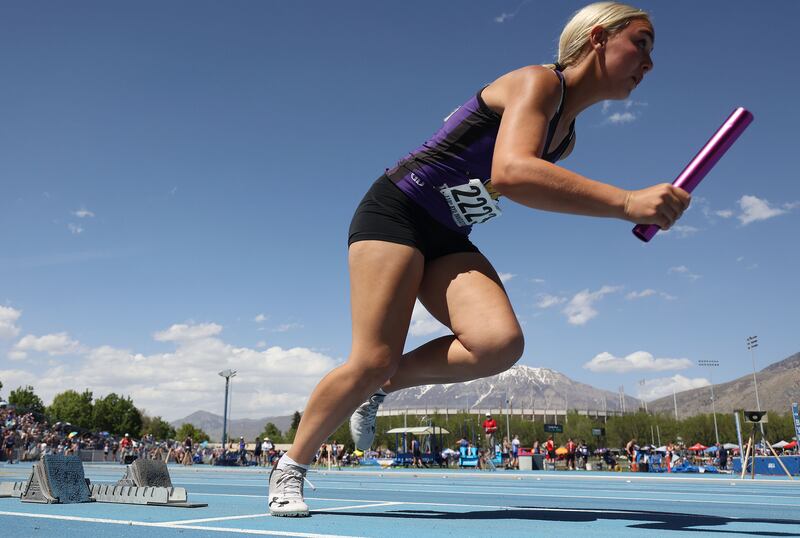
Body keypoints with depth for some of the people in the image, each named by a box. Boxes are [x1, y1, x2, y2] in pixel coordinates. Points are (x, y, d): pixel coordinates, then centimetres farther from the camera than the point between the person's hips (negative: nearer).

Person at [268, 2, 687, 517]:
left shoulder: (566, 136, 12)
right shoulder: (538, 82, -15)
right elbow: (509, 172, -36)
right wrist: (626, 202, -42)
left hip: (448, 240, 7)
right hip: (395, 211, -7)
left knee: (501, 342, -20)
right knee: (373, 360, -14)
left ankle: (384, 383, 3)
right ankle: (290, 468, 9)